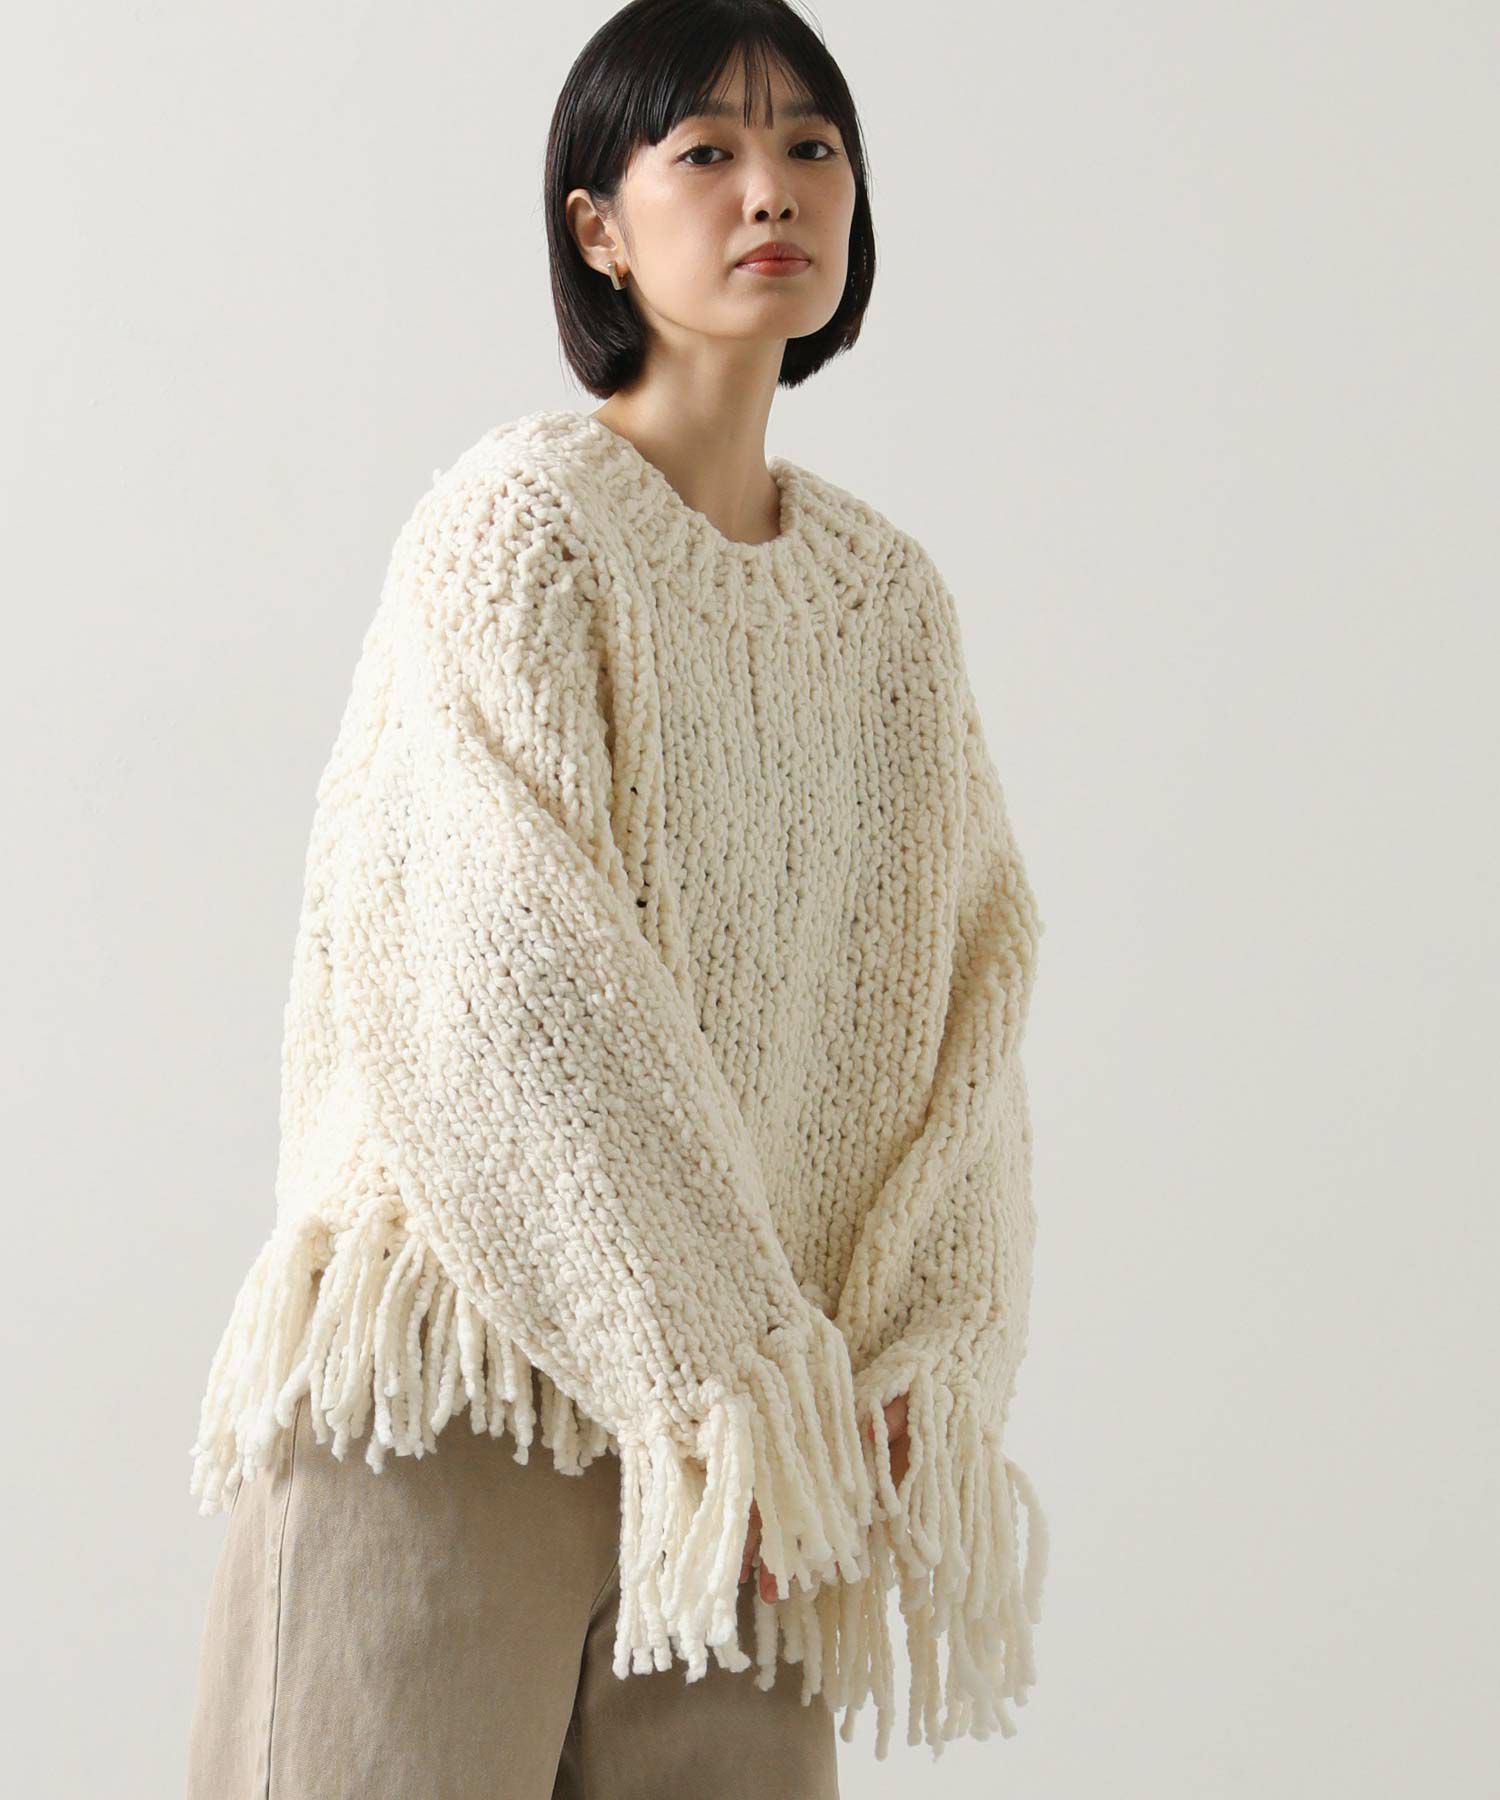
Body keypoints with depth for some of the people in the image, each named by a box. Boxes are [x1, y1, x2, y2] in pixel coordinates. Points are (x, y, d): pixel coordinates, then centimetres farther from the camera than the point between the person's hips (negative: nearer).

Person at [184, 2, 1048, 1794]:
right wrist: (726, 1373, -16)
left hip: (738, 1388, 5)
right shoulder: (514, 522, -6)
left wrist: (924, 1355, -4)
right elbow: (515, 988, -14)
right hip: (470, 1374, -5)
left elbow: (970, 980, 8)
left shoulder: (893, 594, 12)